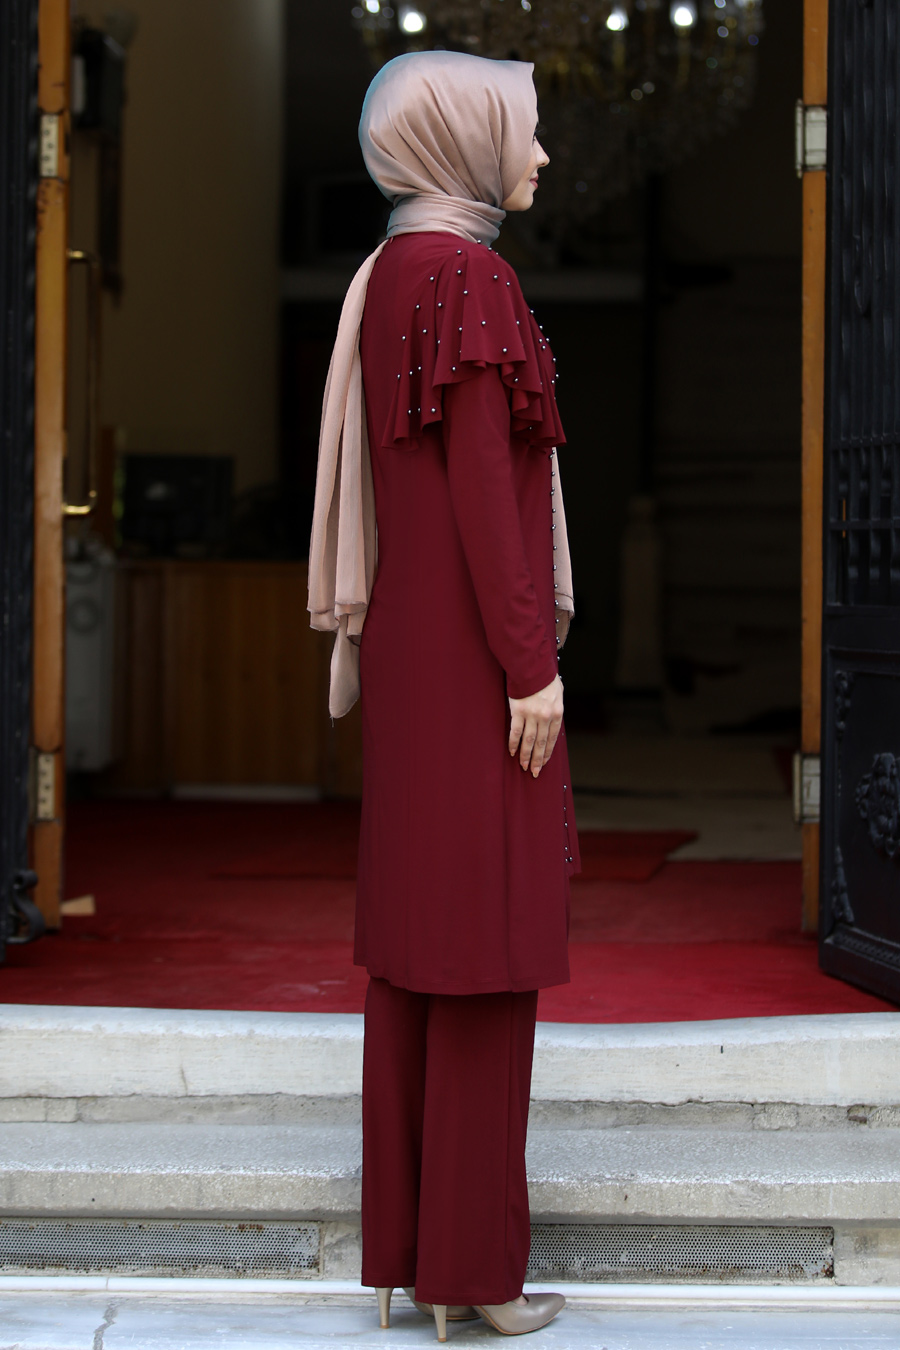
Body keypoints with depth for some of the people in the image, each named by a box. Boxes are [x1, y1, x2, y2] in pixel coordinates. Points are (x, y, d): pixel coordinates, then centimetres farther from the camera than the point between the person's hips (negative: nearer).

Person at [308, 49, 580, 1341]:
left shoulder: (396, 278, 16)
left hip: (416, 648, 10)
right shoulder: (465, 273, -14)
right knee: (489, 948, -5)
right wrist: (535, 667, -19)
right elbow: (479, 482, -19)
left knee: (419, 944, 10)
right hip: (474, 651, -10)